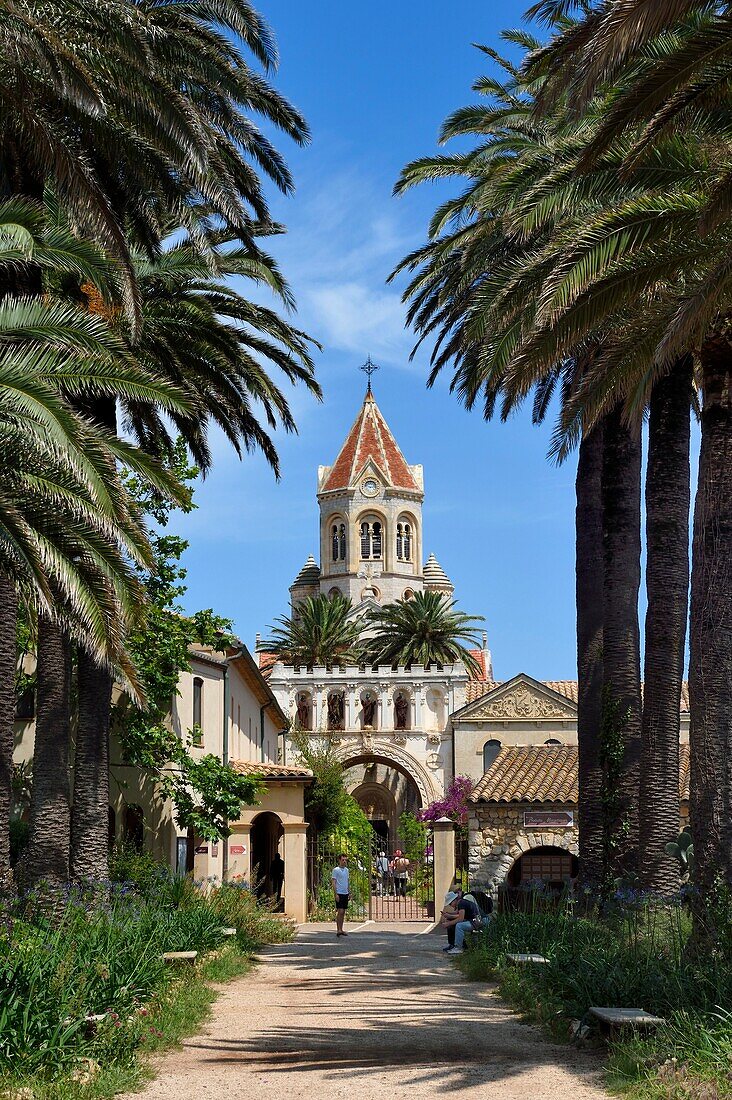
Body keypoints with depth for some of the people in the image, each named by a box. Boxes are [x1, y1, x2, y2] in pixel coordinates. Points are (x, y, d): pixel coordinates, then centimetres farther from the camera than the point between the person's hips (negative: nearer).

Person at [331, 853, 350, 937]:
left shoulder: (346, 870, 13)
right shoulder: (336, 870, -8)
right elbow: (333, 882, -11)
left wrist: (349, 892, 15)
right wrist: (335, 894, -16)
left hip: (345, 893, 7)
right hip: (339, 893, -7)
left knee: (343, 912, 9)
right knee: (340, 911, -12)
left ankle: (341, 929, 13)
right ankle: (338, 930, -12)